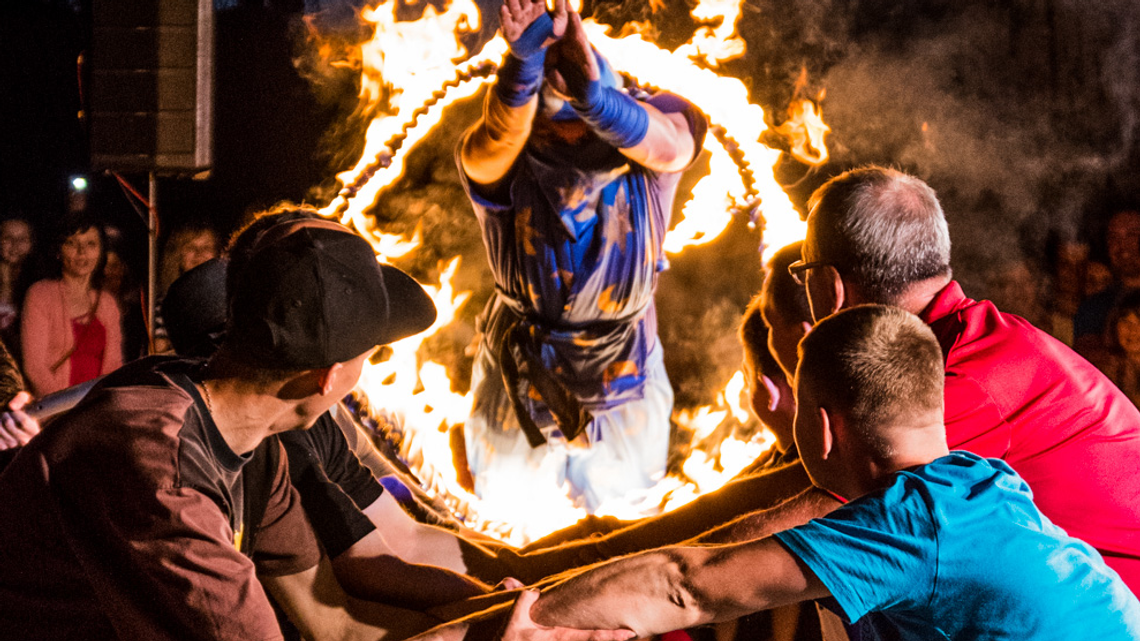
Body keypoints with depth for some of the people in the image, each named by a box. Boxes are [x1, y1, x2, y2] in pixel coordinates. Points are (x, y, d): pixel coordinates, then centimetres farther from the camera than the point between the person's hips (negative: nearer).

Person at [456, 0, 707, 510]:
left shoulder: (643, 167, -31)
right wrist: (525, 62, -77)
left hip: (620, 370, 0)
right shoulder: (504, 176, -32)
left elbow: (670, 144, -56)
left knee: (620, 488, 30)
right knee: (499, 485, 29)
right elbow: (497, 140, -56)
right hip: (522, 368, 0)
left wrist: (598, 101, -77)